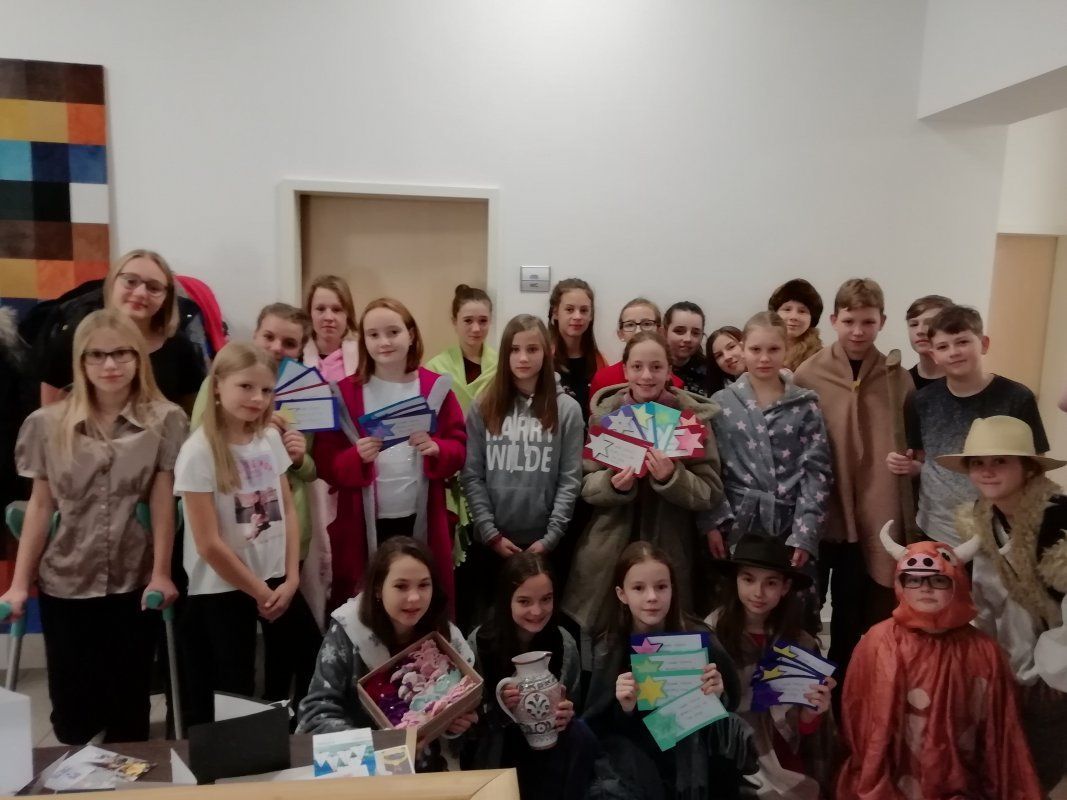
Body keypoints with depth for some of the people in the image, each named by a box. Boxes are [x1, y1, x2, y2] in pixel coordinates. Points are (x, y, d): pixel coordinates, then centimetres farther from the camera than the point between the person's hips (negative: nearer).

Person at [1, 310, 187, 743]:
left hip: (134, 581, -1)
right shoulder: (47, 423, 0)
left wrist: (161, 573, -6)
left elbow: (162, 500, -6)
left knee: (128, 706, 8)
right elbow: (40, 506, 3)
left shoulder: (165, 420, -6)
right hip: (65, 583, 2)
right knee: (71, 707, 9)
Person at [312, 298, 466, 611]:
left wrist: (436, 450, -17)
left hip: (421, 520, 1)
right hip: (363, 524, 0)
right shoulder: (345, 392, 1)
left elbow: (460, 448, 4)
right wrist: (357, 457, -21)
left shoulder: (436, 387, 3)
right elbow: (325, 463, -1)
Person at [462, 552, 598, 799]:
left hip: (547, 745, 3)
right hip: (492, 751, -3)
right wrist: (497, 708, -29)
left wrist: (565, 715, -22)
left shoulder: (564, 643, -10)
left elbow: (570, 708, 2)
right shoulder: (479, 642, -15)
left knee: (580, 736, -26)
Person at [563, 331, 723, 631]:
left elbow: (711, 493, -6)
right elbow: (585, 485, 2)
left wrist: (671, 477, -24)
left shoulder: (692, 416, -4)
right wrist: (613, 483, -19)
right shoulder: (605, 413, 1)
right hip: (608, 554, 1)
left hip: (668, 552, -1)